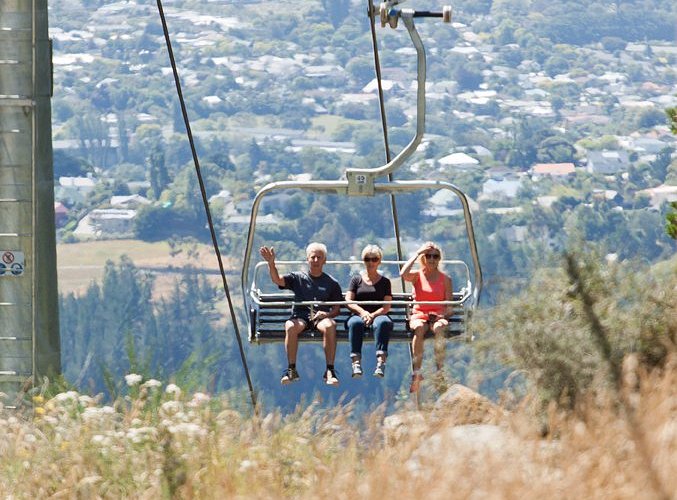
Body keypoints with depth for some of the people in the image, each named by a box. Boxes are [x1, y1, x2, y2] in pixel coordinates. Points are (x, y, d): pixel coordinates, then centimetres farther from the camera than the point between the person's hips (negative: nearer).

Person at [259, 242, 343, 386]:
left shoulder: (332, 283, 19)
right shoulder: (298, 278, 17)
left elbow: (337, 309, 15)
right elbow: (277, 280, 1)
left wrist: (327, 314, -8)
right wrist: (271, 264, -17)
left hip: (321, 318, 0)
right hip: (300, 317, 0)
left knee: (329, 326, -37)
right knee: (290, 326, -36)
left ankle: (330, 371, -34)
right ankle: (291, 370, -29)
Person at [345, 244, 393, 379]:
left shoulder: (384, 281, 17)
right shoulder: (356, 279, 19)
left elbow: (387, 306, 5)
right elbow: (348, 301, 6)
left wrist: (373, 315, -14)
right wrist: (362, 312, -14)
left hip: (378, 315, 0)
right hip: (358, 315, 0)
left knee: (383, 322, -37)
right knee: (355, 323, -36)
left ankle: (381, 361, -50)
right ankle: (356, 363, -48)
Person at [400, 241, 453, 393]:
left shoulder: (445, 279, 11)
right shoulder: (417, 276, 10)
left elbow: (449, 305, 7)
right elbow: (403, 274, -15)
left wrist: (443, 315, -15)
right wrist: (416, 254, -7)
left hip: (438, 316, 0)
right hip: (419, 315, 0)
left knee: (439, 328, -37)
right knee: (419, 329, -37)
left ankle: (440, 368, -39)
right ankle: (417, 372, -41)